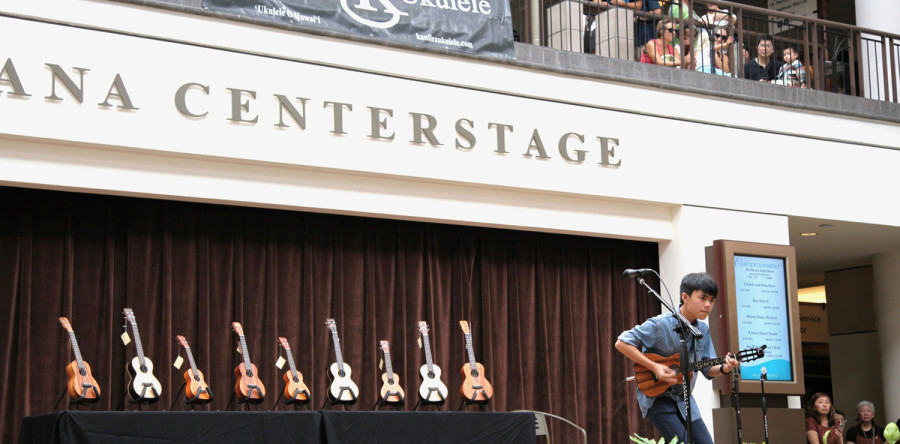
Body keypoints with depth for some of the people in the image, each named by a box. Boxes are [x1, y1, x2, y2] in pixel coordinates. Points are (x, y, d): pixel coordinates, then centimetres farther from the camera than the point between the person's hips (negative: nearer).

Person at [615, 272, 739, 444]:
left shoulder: (703, 330, 5)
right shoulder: (660, 325, -16)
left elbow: (708, 369, 9)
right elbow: (622, 343, -17)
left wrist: (723, 368, -15)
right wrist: (654, 367, -22)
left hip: (683, 398, 7)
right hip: (657, 397, -7)